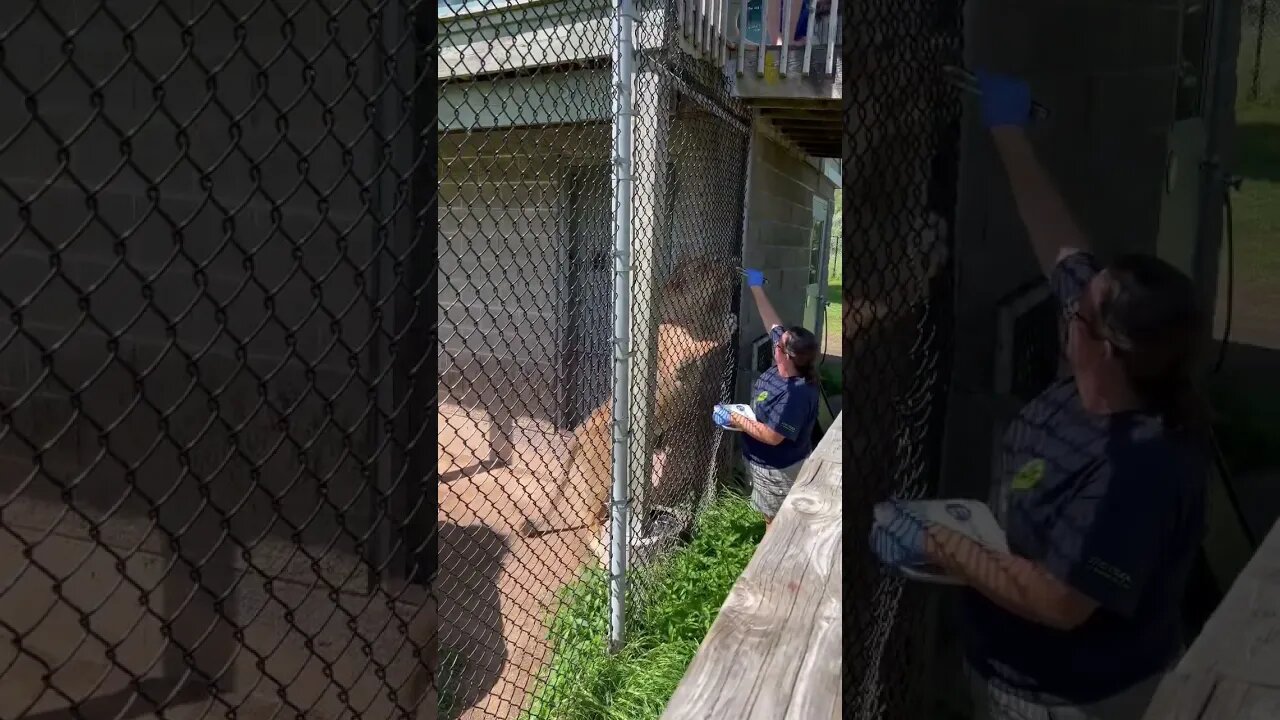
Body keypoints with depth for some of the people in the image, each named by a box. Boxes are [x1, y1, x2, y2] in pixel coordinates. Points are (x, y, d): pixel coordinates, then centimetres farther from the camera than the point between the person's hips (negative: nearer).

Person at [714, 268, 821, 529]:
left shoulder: (796, 394, -35)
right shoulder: (782, 367, -10)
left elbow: (772, 436, -32)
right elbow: (773, 323, 3)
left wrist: (733, 419, -27)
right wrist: (756, 288, 7)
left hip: (777, 470, -9)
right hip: (765, 462, 9)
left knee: (775, 522, 11)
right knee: (772, 517, 27)